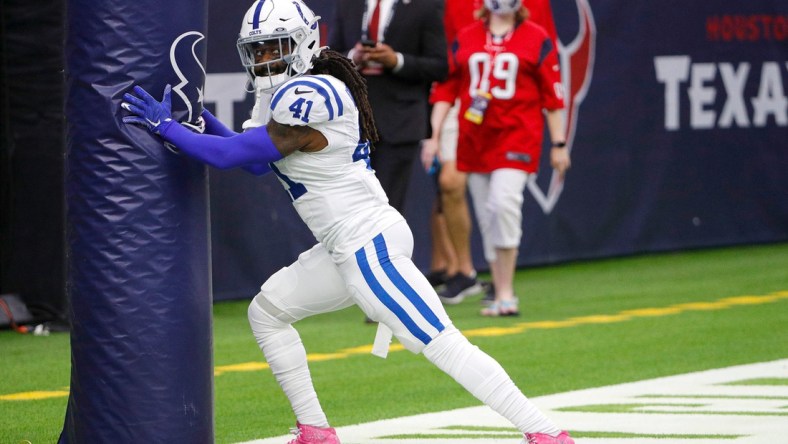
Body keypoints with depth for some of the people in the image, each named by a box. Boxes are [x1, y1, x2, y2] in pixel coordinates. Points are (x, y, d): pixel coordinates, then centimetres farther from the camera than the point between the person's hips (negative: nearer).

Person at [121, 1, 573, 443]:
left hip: (370, 247, -11)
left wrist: (164, 124, -9)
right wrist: (195, 114, 15)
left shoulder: (308, 95, -17)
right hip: (349, 250, 11)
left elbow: (232, 155, -17)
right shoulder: (299, 92, 14)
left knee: (444, 344, -14)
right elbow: (256, 160, 21)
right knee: (266, 311, 18)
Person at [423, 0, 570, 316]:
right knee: (486, 217, 5)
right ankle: (501, 295, 13)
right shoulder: (465, 39, 11)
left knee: (504, 203, -20)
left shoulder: (537, 39, 4)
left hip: (516, 136, -4)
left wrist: (558, 144, 1)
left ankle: (506, 294, -14)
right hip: (474, 139, 4)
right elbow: (446, 89, 10)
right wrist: (434, 136, 2)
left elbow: (552, 94, 3)